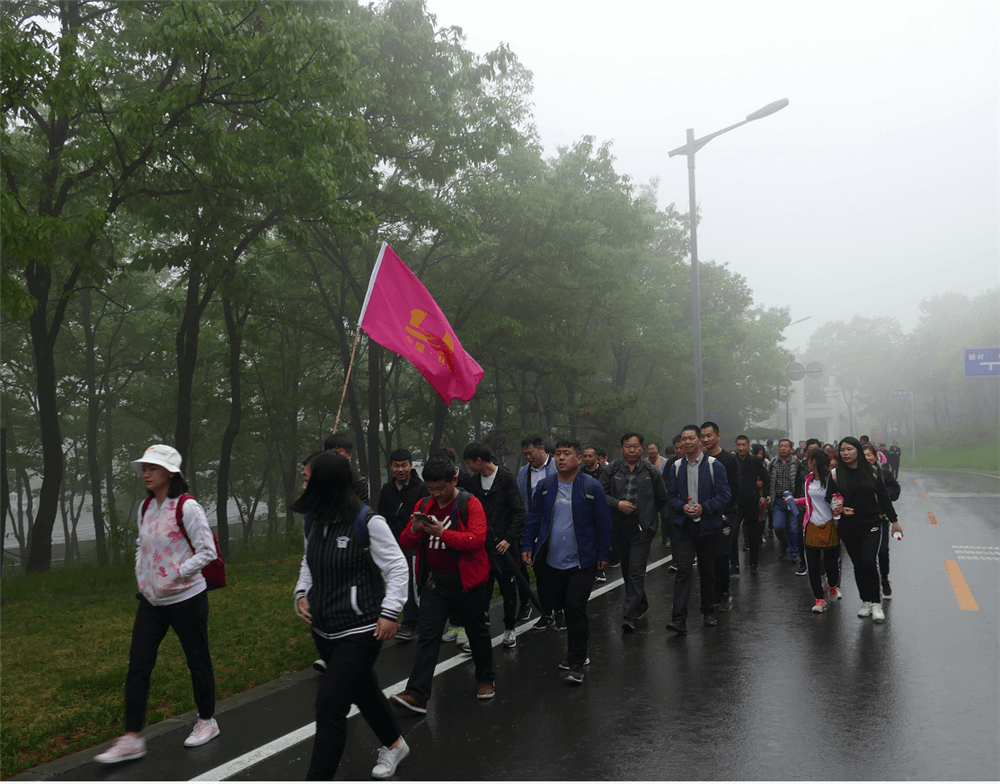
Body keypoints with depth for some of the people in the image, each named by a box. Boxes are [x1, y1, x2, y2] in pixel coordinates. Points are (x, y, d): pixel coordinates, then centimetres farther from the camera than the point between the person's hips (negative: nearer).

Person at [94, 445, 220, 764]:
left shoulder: (186, 507, -16)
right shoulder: (146, 508, 6)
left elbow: (207, 551, -16)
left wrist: (174, 576, -20)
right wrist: (142, 578, 8)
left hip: (186, 598, -6)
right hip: (152, 600, 7)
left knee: (198, 661, 8)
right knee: (138, 665, 3)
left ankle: (207, 721, 28)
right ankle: (132, 739, 11)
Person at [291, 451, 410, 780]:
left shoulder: (367, 522, -19)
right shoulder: (314, 521, 2)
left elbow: (397, 568, -11)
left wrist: (390, 612, -14)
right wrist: (302, 593, 2)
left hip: (359, 632, -7)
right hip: (323, 629, 7)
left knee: (330, 704, -10)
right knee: (363, 691, 23)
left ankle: (318, 777, 3)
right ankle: (394, 744, 46)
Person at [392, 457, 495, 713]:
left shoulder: (470, 504, -10)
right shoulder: (423, 506, 6)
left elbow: (477, 539, -22)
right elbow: (406, 543, 8)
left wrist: (443, 533, -29)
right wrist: (413, 530, -14)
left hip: (466, 580, -4)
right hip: (434, 581, 4)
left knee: (477, 632, 12)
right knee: (428, 636, -2)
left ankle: (486, 680, 33)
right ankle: (417, 695, -4)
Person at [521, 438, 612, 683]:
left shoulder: (592, 487, -5)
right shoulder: (545, 486, 4)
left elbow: (603, 522, -1)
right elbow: (534, 517, 11)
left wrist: (603, 554, -1)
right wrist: (527, 545, 5)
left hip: (582, 562, -4)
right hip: (552, 562, 4)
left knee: (575, 608, -11)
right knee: (566, 608, 13)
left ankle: (576, 663, 1)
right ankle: (579, 654, 32)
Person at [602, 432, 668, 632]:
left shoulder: (651, 471, 0)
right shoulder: (613, 469, 2)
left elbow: (661, 498, 10)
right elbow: (602, 493, 4)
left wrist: (646, 512, 10)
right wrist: (618, 504, -10)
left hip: (642, 527, -3)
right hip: (619, 527, 3)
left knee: (636, 571, -10)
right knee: (626, 570, 15)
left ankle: (629, 615, -10)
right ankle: (641, 605, 35)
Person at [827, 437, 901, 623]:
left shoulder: (872, 472, -1)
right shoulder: (836, 474, -1)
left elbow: (883, 497, 5)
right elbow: (829, 498, 5)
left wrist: (894, 521, 7)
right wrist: (839, 509, -15)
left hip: (871, 524, -1)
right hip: (848, 527, 1)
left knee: (869, 562, -14)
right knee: (858, 565, 7)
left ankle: (876, 603, 3)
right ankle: (866, 602, 24)